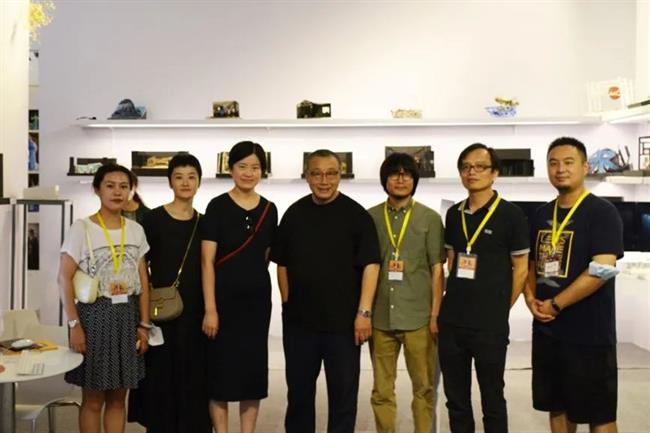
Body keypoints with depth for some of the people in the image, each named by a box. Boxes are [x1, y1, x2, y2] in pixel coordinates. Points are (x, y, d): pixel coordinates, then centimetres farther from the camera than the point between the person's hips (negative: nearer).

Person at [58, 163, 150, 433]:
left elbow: (143, 280, 8)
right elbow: (64, 278, -9)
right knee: (93, 399, 5)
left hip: (128, 315, 4)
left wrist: (144, 324, 5)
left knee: (118, 398, 11)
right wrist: (74, 324, -14)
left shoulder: (136, 230, 6)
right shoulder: (81, 228, -7)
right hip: (95, 314, -4)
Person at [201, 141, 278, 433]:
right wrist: (210, 308, -14)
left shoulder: (269, 210, 5)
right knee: (221, 368, 2)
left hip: (257, 299, 4)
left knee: (254, 369, 9)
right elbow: (207, 261, -10)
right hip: (224, 298, -4)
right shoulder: (217, 207, -7)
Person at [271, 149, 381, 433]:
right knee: (299, 390, 14)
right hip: (298, 320, 3)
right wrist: (288, 303, 4)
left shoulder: (355, 214, -5)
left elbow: (370, 265, -8)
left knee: (343, 392, 7)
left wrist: (364, 312, -13)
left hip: (344, 321, -3)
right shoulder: (294, 213, 6)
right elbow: (282, 264, 11)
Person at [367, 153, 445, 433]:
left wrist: (436, 315, -4)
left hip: (418, 317, -1)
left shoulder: (430, 218, 2)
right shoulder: (370, 217, 6)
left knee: (424, 388, 7)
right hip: (380, 317, 2)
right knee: (382, 390, 10)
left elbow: (437, 269, 1)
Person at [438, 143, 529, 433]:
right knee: (456, 399, 14)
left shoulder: (511, 215, -7)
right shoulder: (454, 214, 8)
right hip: (450, 322, 5)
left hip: (490, 325, -5)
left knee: (492, 400, 9)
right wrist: (455, 302, 9)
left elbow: (521, 269, -4)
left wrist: (500, 310, -1)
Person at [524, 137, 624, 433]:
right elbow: (530, 263, 18)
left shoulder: (602, 212, -10)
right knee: (557, 407, 16)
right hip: (546, 329, 7)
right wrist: (531, 299, -1)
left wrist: (554, 305, -15)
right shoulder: (542, 215, 11)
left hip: (589, 334, -6)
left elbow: (601, 270, -21)